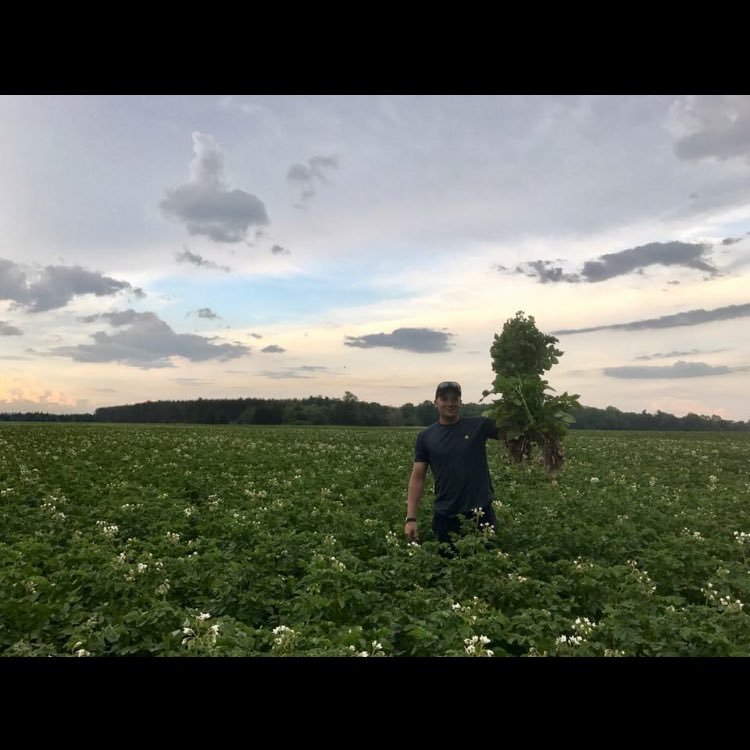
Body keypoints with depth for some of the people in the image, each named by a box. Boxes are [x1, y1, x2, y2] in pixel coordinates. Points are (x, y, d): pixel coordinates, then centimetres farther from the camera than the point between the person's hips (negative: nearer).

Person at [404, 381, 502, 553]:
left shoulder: (478, 425, 0)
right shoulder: (425, 437, 3)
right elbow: (417, 478, 1)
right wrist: (411, 518, -5)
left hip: (481, 513, 0)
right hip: (445, 517, 1)